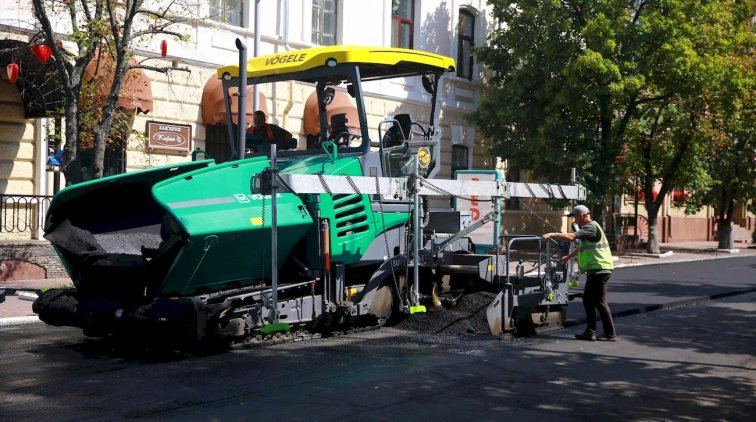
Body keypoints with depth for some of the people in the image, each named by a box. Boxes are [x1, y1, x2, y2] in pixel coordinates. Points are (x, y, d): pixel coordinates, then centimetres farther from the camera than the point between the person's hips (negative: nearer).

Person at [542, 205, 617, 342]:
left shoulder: (591, 227, -13)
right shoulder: (589, 227, 20)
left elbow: (571, 237, -26)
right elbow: (581, 247, 33)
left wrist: (552, 235, -20)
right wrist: (568, 257, 39)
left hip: (599, 269, -10)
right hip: (595, 270, 10)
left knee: (600, 302, -6)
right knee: (588, 300, 10)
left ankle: (610, 334, -3)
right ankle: (590, 332, 12)